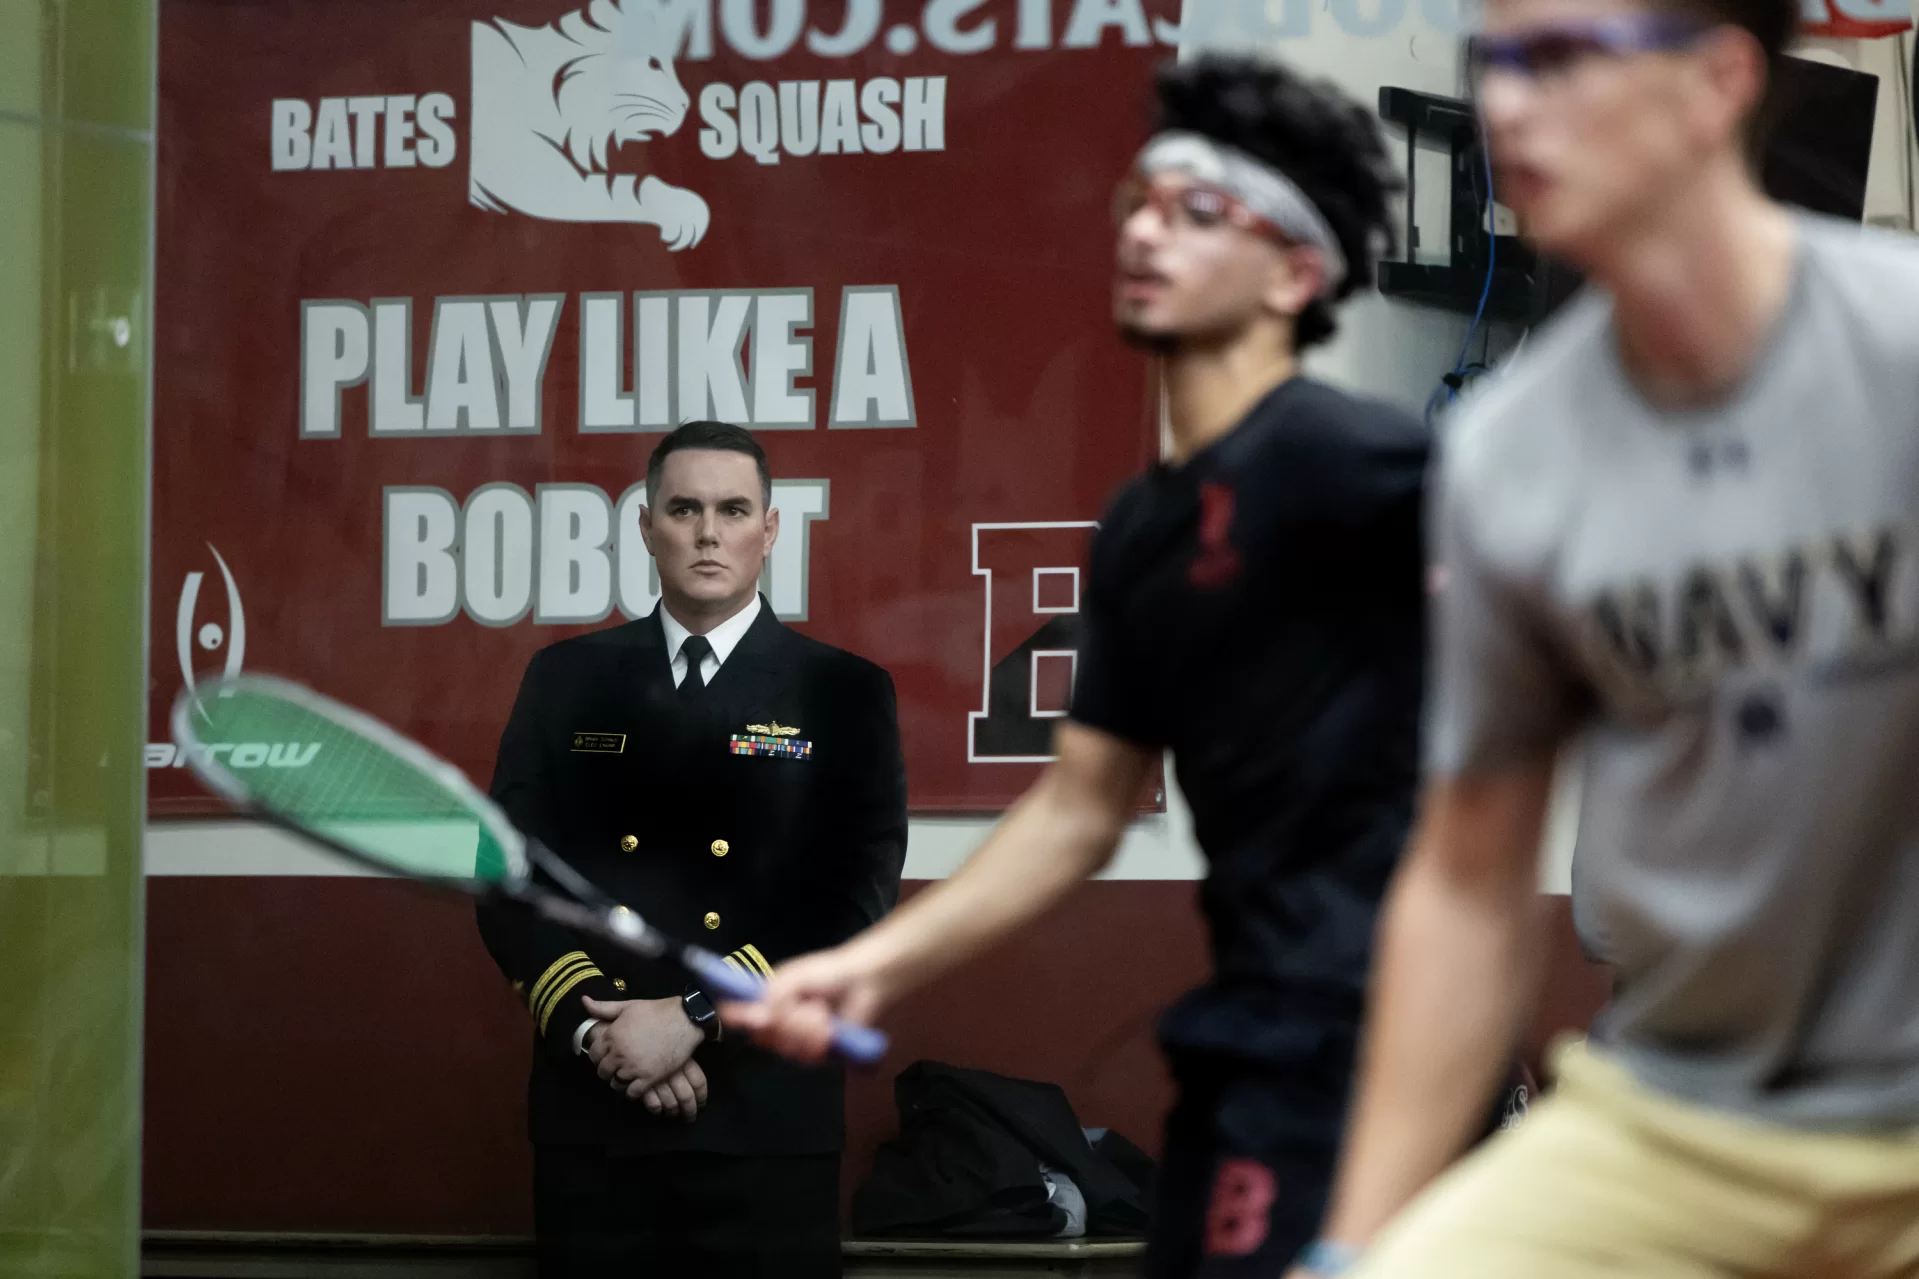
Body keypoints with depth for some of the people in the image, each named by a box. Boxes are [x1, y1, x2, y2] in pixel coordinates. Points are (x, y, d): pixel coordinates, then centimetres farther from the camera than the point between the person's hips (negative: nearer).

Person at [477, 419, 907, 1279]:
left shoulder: (844, 694, 3)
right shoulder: (565, 681, 9)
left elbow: (856, 901, -6)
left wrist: (695, 1018, -15)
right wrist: (596, 1028, -11)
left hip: (767, 1120, -2)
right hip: (590, 1114, 2)